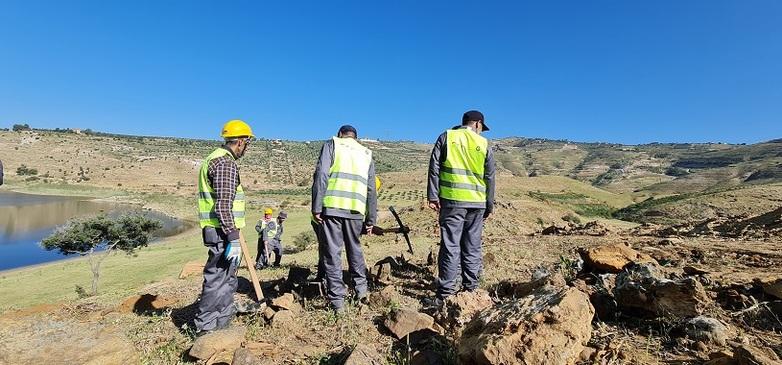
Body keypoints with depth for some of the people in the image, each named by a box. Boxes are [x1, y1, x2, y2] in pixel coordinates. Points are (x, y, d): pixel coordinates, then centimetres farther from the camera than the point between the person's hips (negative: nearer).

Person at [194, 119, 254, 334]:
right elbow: (223, 205, -24)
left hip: (223, 231, 11)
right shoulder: (226, 163, -17)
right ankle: (204, 325, 13)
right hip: (223, 233, -11)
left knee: (228, 276, 20)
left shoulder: (216, 158, 17)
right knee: (217, 278, 0)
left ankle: (225, 318, 33)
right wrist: (233, 239, -24)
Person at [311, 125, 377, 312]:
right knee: (355, 249, 21)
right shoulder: (366, 153, 21)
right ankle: (361, 288, 26)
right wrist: (371, 219, 18)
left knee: (332, 253, 3)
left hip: (332, 207, -3)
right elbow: (371, 190, 16)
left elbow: (321, 175, -5)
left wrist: (316, 207, -6)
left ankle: (337, 300, 7)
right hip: (356, 210, 4)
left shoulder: (332, 144, 11)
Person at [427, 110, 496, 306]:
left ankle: (446, 293, -1)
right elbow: (490, 177, 9)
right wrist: (489, 205, 14)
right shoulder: (484, 144, 10)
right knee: (472, 247, 11)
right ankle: (471, 289, 19)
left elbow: (434, 168, -3)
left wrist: (432, 196, -3)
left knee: (450, 246, -1)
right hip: (477, 203, 2)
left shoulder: (447, 137, 6)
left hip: (452, 200, -2)